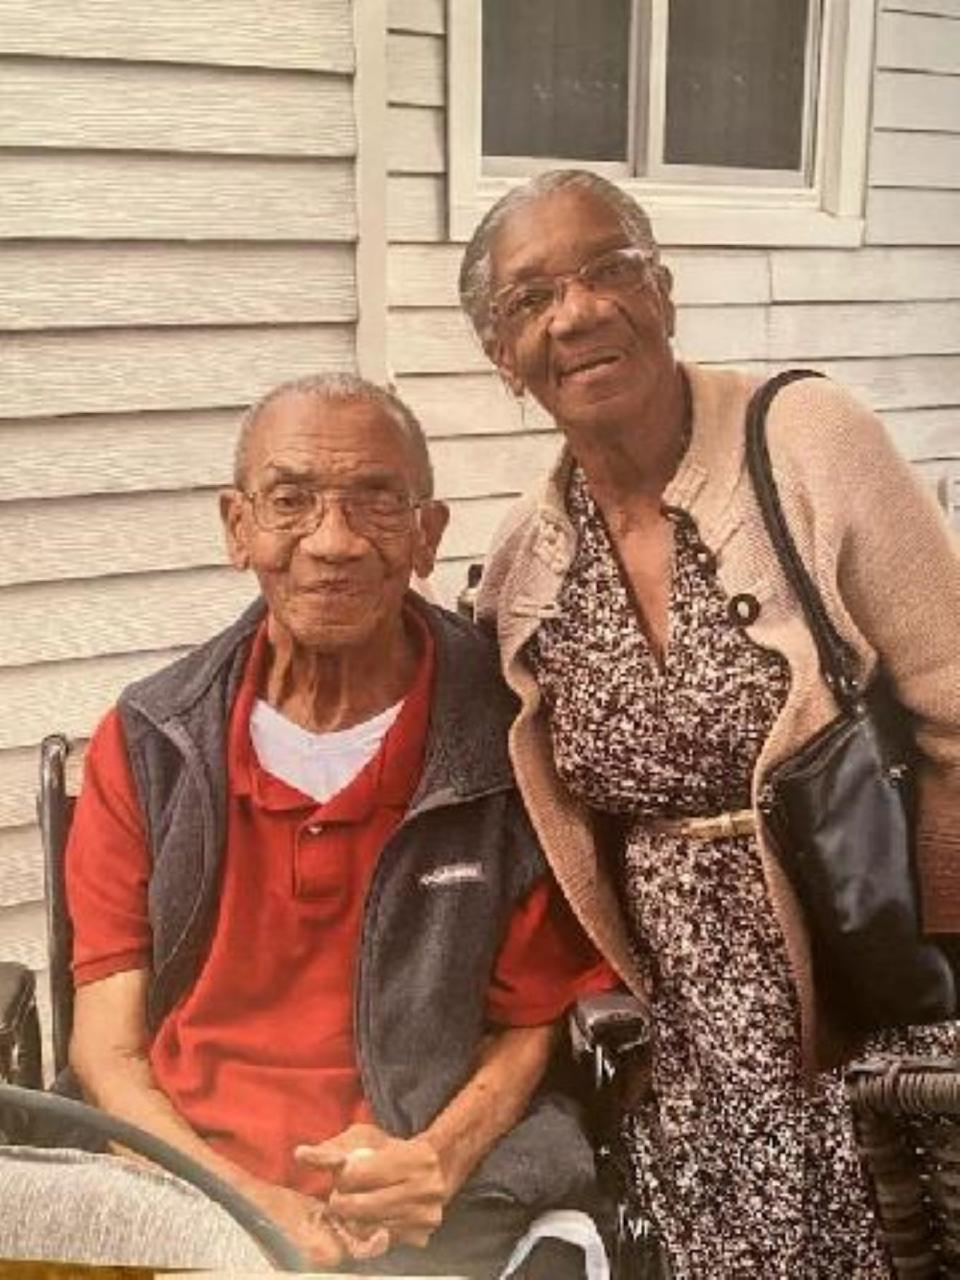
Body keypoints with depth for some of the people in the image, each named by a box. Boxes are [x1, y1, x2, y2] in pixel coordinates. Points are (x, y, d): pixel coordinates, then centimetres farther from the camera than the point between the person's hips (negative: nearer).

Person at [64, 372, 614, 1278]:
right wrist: (250, 1203, -12)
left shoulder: (510, 740, -3)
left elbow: (531, 1022, 7)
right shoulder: (148, 743, 2)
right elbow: (108, 1051, 3)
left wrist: (440, 1160, -11)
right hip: (181, 1192, 1)